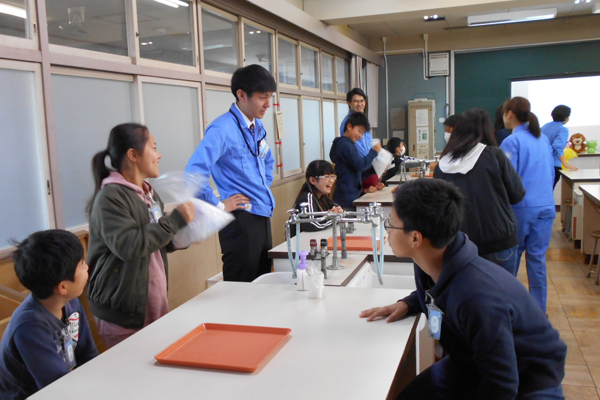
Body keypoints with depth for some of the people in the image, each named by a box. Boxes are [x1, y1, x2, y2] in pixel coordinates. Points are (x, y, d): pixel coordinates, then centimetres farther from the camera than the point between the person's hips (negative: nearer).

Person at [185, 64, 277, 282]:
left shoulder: (257, 127, 11)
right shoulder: (223, 129, -16)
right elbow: (194, 172, -27)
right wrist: (218, 206, -17)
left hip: (262, 217, 8)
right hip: (240, 221, -8)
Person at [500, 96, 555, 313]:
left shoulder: (511, 142, -11)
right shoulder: (543, 139, 10)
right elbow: (551, 173, 18)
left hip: (521, 208, -6)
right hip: (546, 206, 6)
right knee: (537, 256, 10)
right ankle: (538, 308, 16)